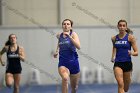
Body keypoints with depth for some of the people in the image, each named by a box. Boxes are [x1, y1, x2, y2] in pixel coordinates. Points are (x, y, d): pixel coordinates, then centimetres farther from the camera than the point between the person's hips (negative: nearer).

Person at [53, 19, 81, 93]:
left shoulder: (73, 34, -5)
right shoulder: (59, 35, 4)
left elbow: (78, 47, -21)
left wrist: (69, 36, -28)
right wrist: (56, 52, 8)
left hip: (73, 62, 0)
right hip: (63, 62, 1)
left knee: (74, 87, 14)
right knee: (65, 78, -33)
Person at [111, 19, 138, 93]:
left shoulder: (130, 37, -5)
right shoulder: (114, 38, 4)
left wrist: (131, 53, -25)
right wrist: (113, 57, 6)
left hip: (127, 63, 0)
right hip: (118, 63, 0)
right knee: (120, 84, -21)